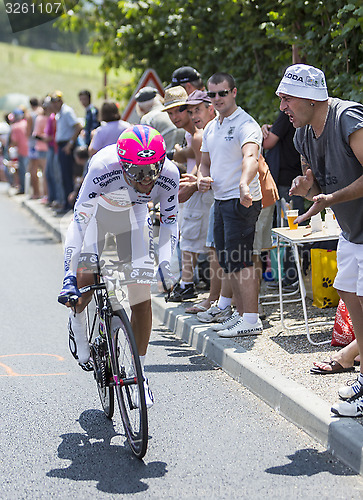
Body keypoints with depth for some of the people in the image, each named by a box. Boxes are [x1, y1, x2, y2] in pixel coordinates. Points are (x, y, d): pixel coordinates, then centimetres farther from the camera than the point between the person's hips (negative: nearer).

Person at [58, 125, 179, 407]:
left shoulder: (169, 175, -31)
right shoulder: (103, 168, -40)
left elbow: (170, 221, -13)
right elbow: (79, 221, -37)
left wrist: (166, 263, -26)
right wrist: (69, 277, -41)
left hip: (134, 213, 2)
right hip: (97, 208, -2)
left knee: (142, 296, -5)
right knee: (86, 278, -22)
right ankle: (78, 323, 15)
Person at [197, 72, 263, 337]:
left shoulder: (246, 124, -14)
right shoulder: (211, 127, 14)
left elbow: (250, 156, -33)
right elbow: (206, 162, 24)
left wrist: (244, 184, -52)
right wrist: (202, 178, 0)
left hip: (241, 201, -9)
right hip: (220, 200, 9)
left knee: (240, 261, -12)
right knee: (227, 263, 12)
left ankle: (252, 320, -9)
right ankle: (242, 315, 20)